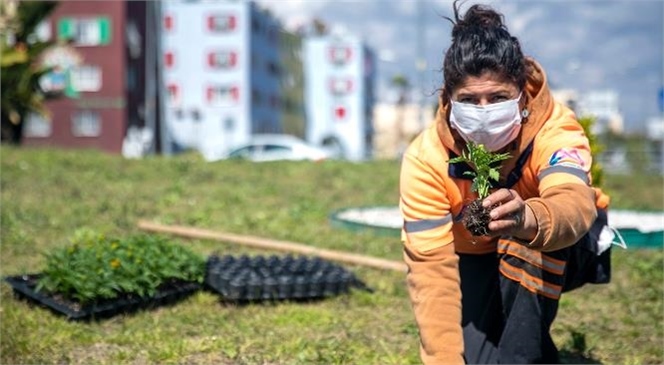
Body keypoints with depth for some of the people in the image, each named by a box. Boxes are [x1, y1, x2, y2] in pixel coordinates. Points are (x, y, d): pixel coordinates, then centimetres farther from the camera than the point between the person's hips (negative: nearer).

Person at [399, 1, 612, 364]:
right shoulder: (425, 157, -28)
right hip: (474, 256, 2)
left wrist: (528, 220, -77)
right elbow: (431, 265, -30)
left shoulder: (554, 128, -33)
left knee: (532, 238, -36)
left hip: (550, 257, -1)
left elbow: (574, 203, -54)